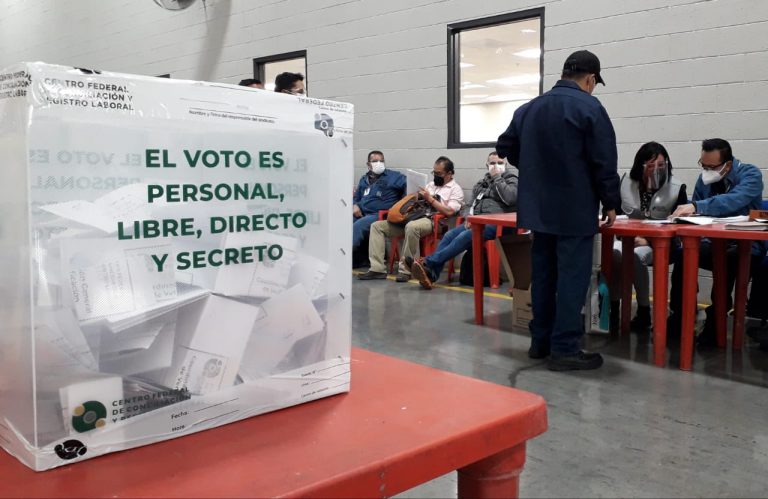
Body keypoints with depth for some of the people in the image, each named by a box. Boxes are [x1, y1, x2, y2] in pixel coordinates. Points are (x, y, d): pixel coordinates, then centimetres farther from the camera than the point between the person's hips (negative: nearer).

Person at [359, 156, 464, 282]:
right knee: (377, 226, -6)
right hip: (415, 217, 8)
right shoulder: (431, 184, 26)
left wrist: (430, 199, -9)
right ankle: (377, 268, -16)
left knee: (411, 227, -43)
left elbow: (449, 212, -12)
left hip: (433, 221, -8)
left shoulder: (455, 189, 3)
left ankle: (405, 269, -31)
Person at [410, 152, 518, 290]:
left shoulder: (511, 177, 6)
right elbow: (474, 198, 25)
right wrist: (471, 216, 5)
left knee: (465, 236, -31)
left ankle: (428, 263, -35)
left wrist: (497, 178, -8)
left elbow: (510, 198, -14)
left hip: (494, 222, -7)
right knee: (450, 235, -17)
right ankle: (431, 274, -30)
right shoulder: (486, 178, 24)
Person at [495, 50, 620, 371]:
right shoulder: (589, 108, -10)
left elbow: (505, 147, 17)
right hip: (575, 210, -7)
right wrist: (610, 203, -2)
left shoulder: (528, 109, 10)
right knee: (572, 277, -3)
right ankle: (565, 349, -1)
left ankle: (541, 341, 20)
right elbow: (604, 162, -12)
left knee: (543, 275, 13)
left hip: (539, 207, 7)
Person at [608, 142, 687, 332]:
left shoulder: (676, 188, -7)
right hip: (630, 238, 3)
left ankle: (644, 311, -17)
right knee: (614, 252, -32)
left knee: (636, 256, -35)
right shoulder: (626, 182, 0)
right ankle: (613, 308, -21)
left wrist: (648, 240, -17)